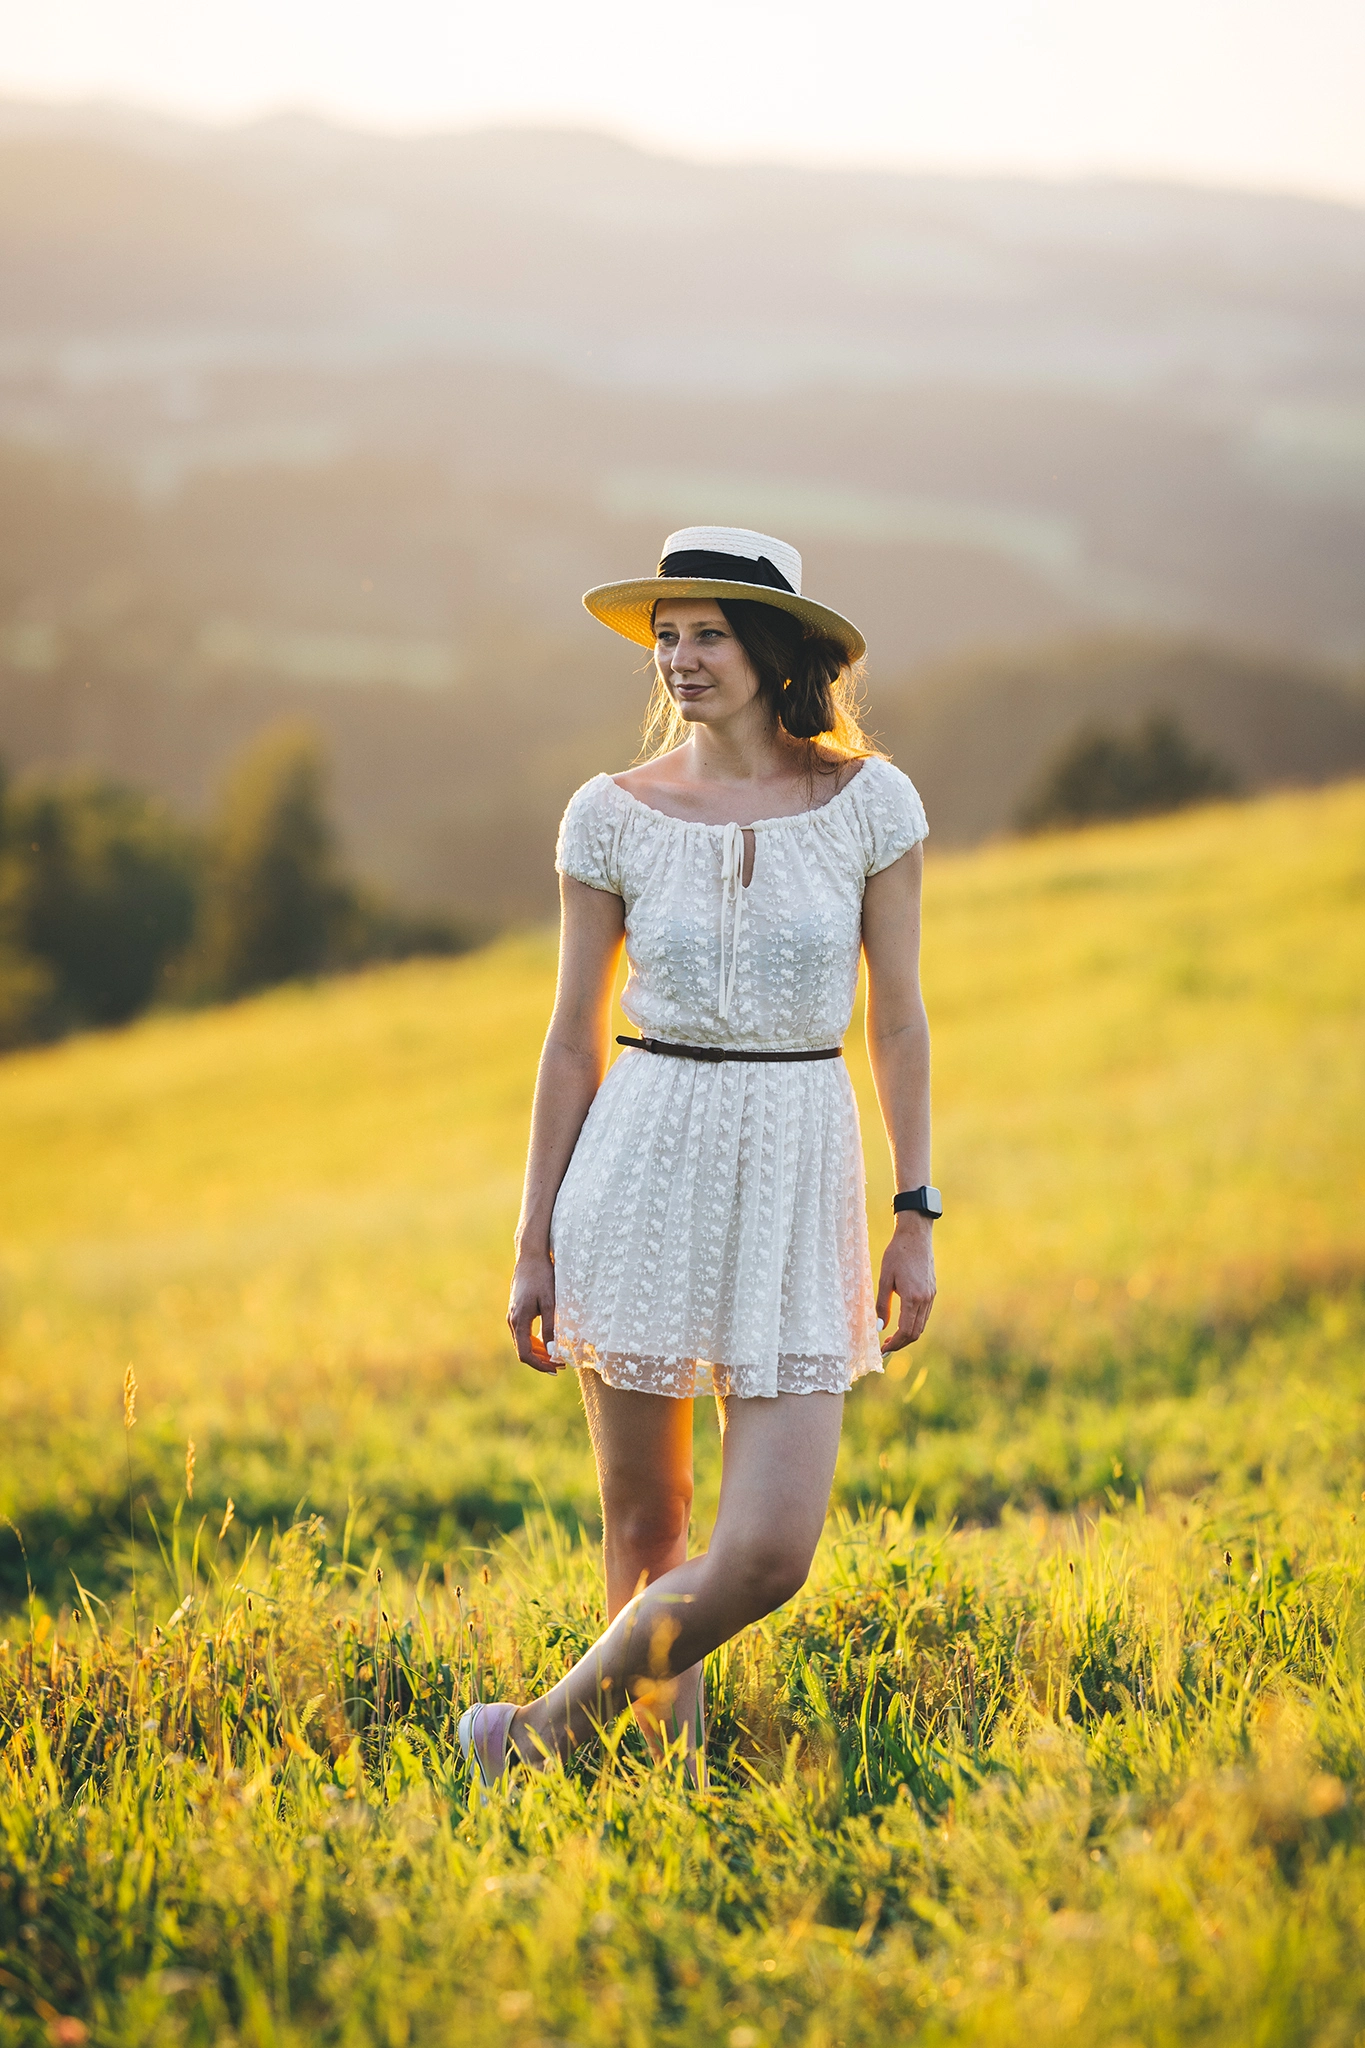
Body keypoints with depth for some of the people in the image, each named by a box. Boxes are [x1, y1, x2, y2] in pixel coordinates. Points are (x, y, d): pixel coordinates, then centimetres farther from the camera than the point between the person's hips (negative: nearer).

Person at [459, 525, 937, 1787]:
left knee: (770, 1552, -8)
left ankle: (543, 1734, 12)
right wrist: (535, 1245, 5)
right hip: (642, 1170, 0)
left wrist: (916, 1221, 2)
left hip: (798, 1182, 0)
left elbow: (898, 1021, 4)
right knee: (644, 1523, 6)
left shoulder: (870, 802, -1)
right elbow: (574, 1041, 5)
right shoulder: (613, 816, 0)